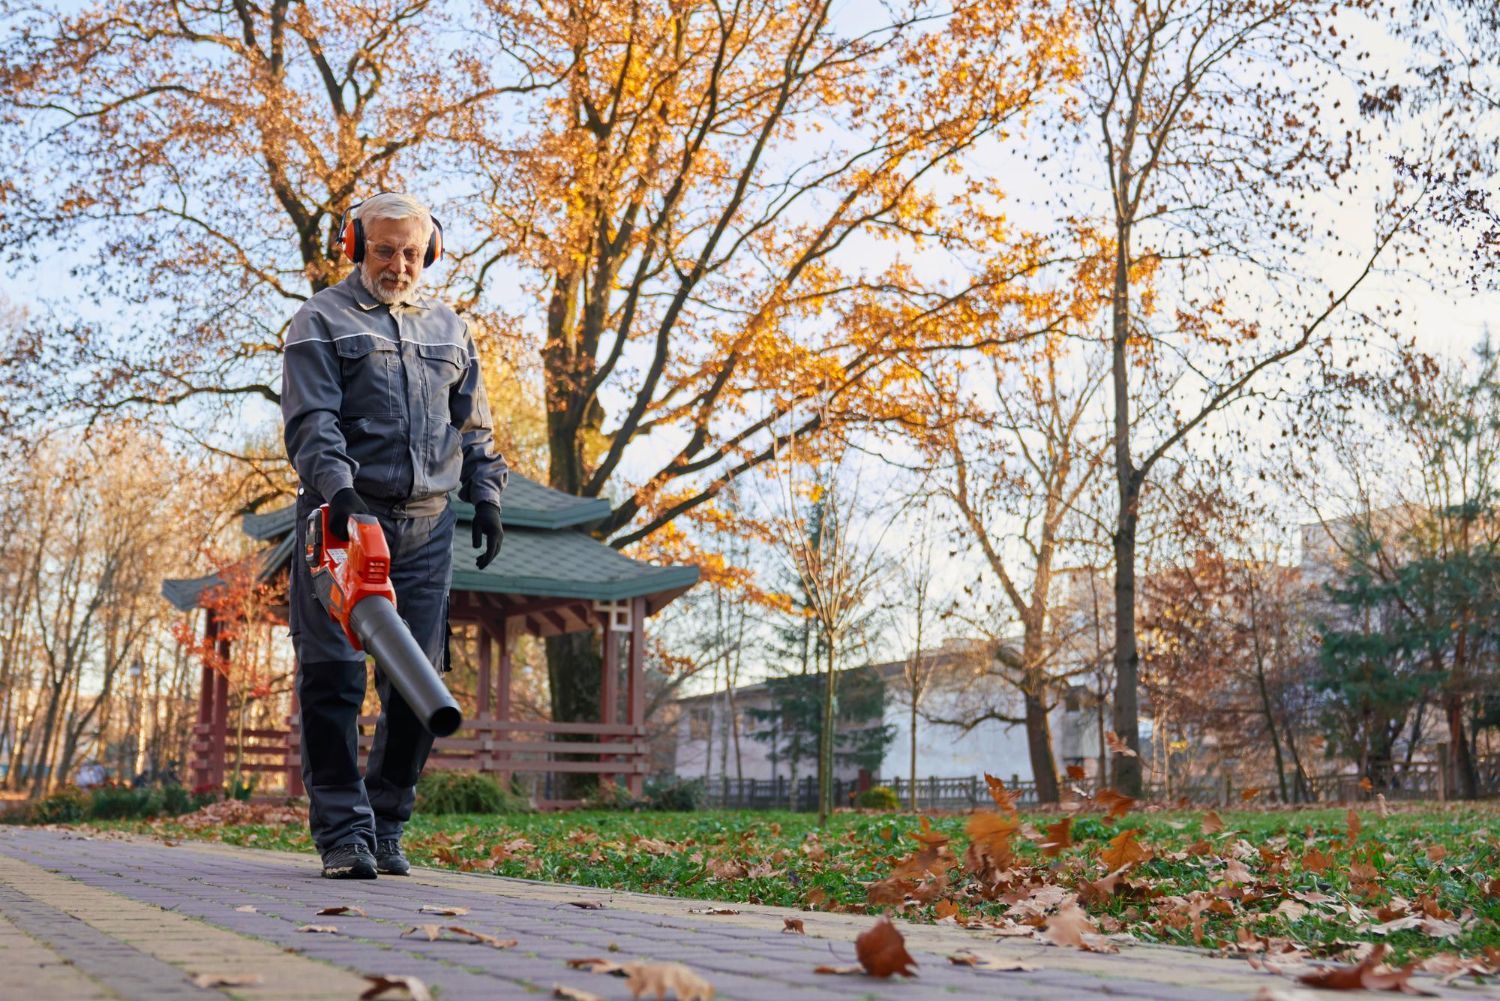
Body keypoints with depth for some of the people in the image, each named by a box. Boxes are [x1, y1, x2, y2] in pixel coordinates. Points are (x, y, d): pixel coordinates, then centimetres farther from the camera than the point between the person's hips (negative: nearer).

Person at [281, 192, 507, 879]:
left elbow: (473, 427, 24)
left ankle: (387, 827, 13)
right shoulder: (322, 321, 4)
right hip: (346, 518, -4)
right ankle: (342, 831, -3)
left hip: (425, 527, 4)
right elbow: (310, 421, -9)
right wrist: (339, 490, -24)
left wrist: (485, 496, 12)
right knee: (333, 674, -8)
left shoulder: (449, 330, 20)